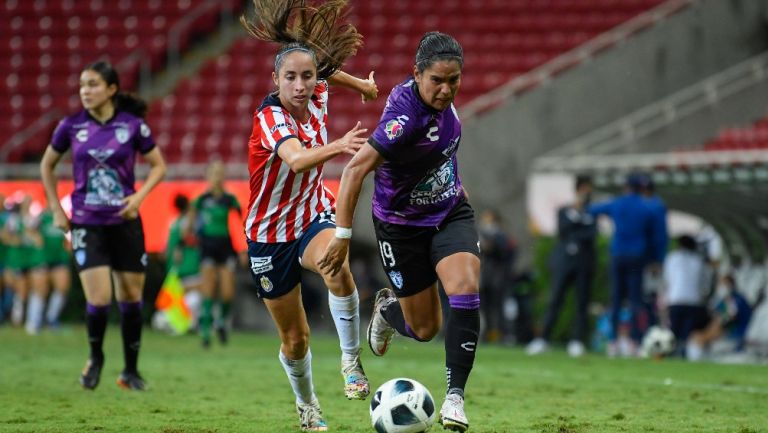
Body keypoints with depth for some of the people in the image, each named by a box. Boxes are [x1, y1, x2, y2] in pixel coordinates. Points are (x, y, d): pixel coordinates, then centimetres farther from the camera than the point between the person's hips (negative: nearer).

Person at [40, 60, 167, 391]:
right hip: (86, 223, -1)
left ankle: (130, 370, 21)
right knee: (98, 299, -11)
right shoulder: (71, 126, -2)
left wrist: (139, 197, -9)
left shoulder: (133, 125, -5)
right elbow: (47, 165, 12)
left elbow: (158, 165, 6)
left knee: (130, 297, 6)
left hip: (125, 223, 1)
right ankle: (95, 358, 16)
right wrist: (56, 209, 5)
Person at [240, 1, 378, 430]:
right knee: (295, 339, 9)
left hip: (314, 217, 3)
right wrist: (336, 147, -67)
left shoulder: (318, 99, -10)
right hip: (270, 235, -3)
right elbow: (296, 158, -49)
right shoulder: (270, 118, -27)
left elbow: (323, 72, 16)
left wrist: (359, 83, 30)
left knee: (337, 267, -36)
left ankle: (351, 360, -21)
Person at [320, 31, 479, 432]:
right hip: (403, 225, -5)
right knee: (424, 328, 5)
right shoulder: (406, 117, -32)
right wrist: (343, 235, -35)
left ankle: (455, 393, -11)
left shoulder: (440, 98, -9)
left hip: (450, 212, 5)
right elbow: (355, 169, -33)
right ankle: (387, 308, 43)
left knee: (465, 290, -20)